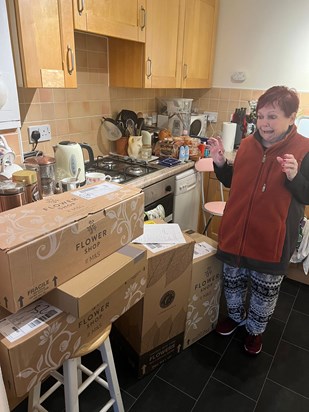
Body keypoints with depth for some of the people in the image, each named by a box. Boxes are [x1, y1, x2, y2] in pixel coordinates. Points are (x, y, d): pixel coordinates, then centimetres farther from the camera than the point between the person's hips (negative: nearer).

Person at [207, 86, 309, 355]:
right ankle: (235, 315, 51)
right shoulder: (248, 143, 0)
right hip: (236, 231, 4)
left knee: (265, 290, 17)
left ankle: (256, 329, 45)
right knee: (233, 280, 22)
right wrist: (220, 163, -6)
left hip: (272, 239, -3)